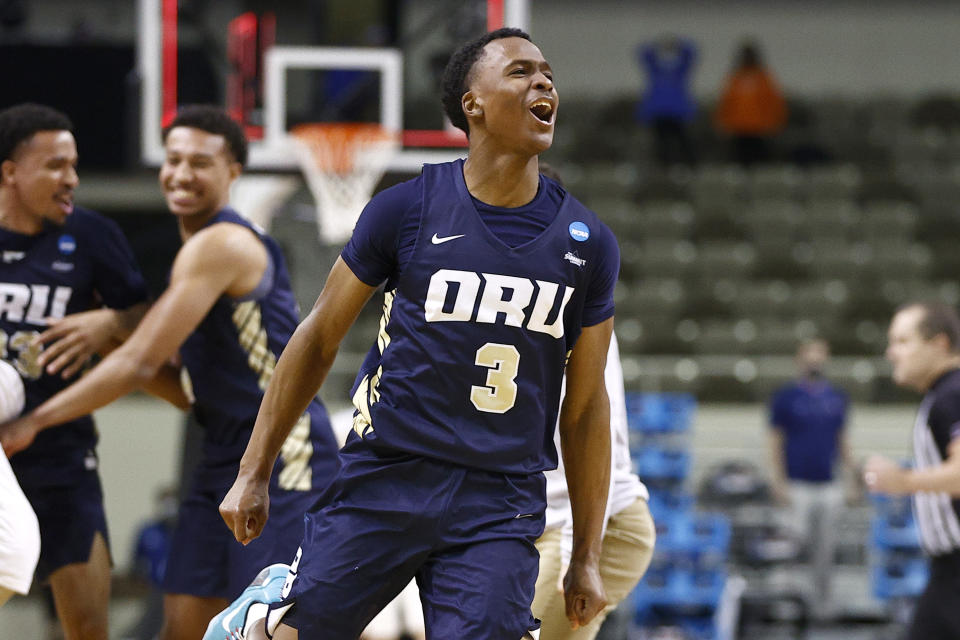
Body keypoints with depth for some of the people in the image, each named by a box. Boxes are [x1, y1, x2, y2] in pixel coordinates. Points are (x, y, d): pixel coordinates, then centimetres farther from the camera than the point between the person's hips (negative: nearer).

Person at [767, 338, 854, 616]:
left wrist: (851, 480, 10)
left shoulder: (837, 398, 12)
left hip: (829, 486, 3)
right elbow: (775, 442, -1)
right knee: (801, 537, -15)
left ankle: (820, 602, 13)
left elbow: (843, 441, 17)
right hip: (797, 486, -3)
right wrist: (778, 483, -9)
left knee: (825, 549, 3)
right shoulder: (785, 397, 1)